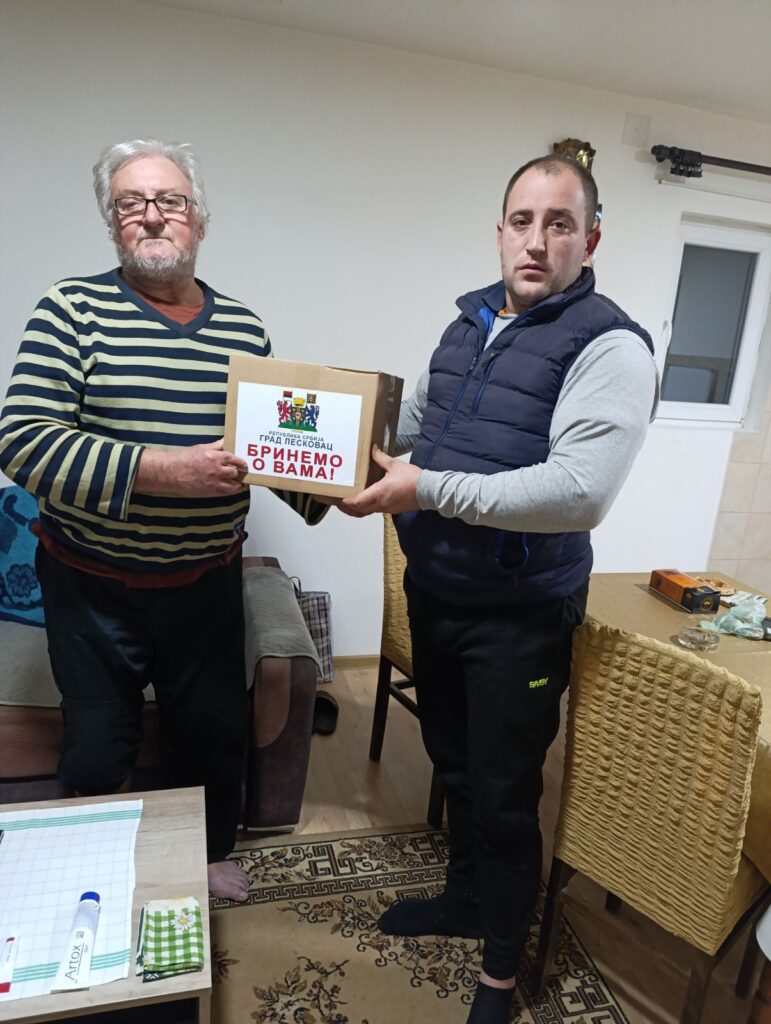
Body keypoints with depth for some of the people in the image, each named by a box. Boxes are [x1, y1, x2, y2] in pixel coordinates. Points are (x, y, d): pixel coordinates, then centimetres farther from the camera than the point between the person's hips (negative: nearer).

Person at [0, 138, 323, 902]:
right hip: (93, 587, -2)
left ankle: (211, 854, 48)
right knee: (97, 751, 15)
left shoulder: (243, 328, 2)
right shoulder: (74, 309, -8)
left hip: (207, 582, 3)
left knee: (216, 731, 18)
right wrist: (160, 468, -28)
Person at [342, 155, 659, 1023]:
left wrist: (429, 490, -26)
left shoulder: (608, 345, -14)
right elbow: (410, 425, 19)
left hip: (519, 615, -6)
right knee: (454, 764, 24)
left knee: (504, 797, 10)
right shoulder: (467, 322, 9)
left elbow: (578, 491, -27)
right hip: (433, 590, 7)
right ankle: (465, 897, 51)